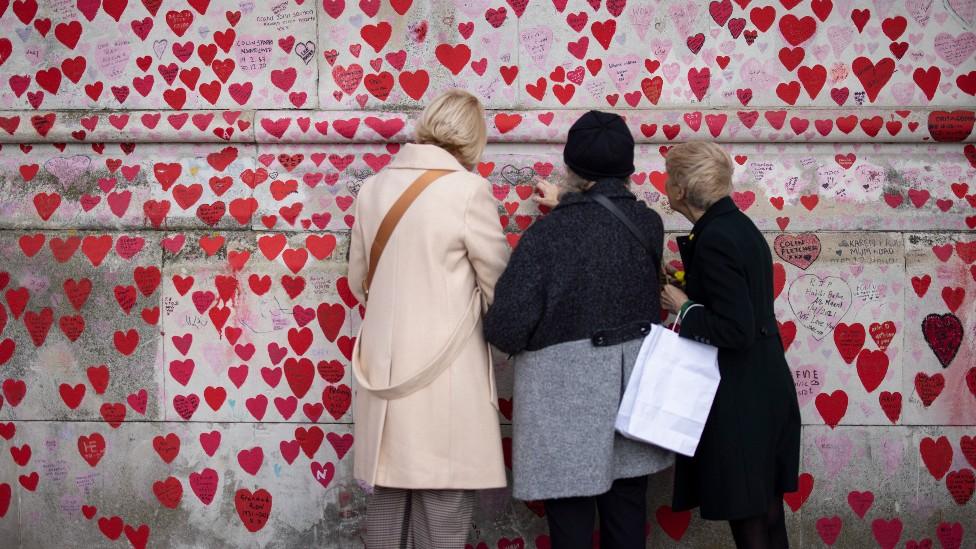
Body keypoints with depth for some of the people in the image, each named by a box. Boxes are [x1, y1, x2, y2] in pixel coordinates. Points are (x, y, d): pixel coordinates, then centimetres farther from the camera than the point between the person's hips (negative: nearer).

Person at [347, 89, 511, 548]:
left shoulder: (374, 187, 5)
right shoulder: (468, 189, -12)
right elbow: (499, 283, -3)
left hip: (384, 364, 6)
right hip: (444, 368, -6)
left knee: (388, 490, 14)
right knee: (443, 499, 2)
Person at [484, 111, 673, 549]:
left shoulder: (548, 231, -13)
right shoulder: (649, 223, 1)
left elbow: (507, 325, -17)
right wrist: (566, 207, 35)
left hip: (567, 386, -4)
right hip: (632, 381, 5)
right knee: (627, 511, 14)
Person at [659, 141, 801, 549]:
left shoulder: (714, 240, -20)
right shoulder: (739, 226, 9)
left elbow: (736, 331, -25)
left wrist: (684, 308, -12)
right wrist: (687, 291, 12)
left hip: (739, 399, -10)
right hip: (766, 388, 10)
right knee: (767, 508, 18)